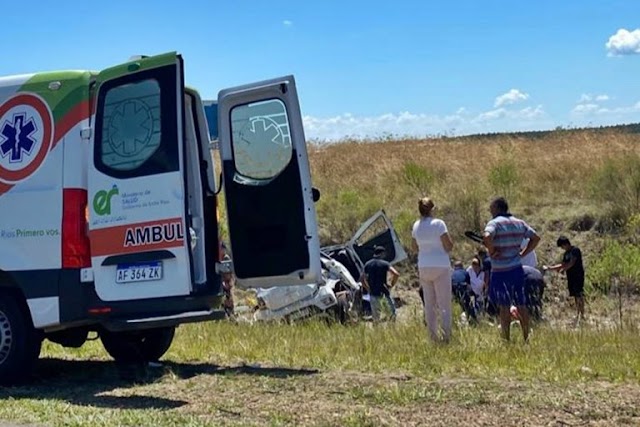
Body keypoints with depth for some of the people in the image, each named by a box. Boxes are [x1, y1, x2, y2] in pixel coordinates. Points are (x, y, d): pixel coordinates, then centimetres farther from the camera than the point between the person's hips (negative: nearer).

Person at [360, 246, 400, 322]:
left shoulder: (368, 264, 7)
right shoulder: (384, 263, -6)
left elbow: (362, 279, 10)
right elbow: (396, 274, -17)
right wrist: (392, 285, -3)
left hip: (372, 294, 4)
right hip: (383, 293, -4)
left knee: (376, 317, 8)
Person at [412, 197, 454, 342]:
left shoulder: (416, 226, 5)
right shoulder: (438, 224, -12)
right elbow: (449, 246, -12)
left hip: (423, 267, 5)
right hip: (441, 266, -5)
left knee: (429, 304, 11)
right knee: (444, 304, 0)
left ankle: (433, 336, 11)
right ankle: (446, 334, -5)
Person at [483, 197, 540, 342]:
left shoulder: (494, 223, -11)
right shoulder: (519, 223, 9)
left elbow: (487, 237, -30)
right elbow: (536, 238, 13)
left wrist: (491, 252, -15)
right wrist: (523, 253, 11)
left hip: (501, 271, -6)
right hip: (517, 269, 6)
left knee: (504, 306, -1)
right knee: (521, 305, 12)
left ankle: (506, 339, 0)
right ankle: (526, 338, 17)